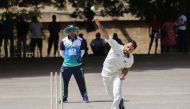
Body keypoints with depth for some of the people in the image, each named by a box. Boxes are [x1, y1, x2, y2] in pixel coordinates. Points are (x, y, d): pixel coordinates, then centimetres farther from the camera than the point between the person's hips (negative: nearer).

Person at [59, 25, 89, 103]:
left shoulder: (80, 40, 0)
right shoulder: (64, 41, -1)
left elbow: (82, 50, 12)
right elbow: (61, 51, 10)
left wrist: (80, 57, 4)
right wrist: (66, 58, 7)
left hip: (77, 65, -1)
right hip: (66, 65, 1)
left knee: (81, 82, -2)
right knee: (65, 82, 5)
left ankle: (85, 97, 3)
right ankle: (64, 98, 17)